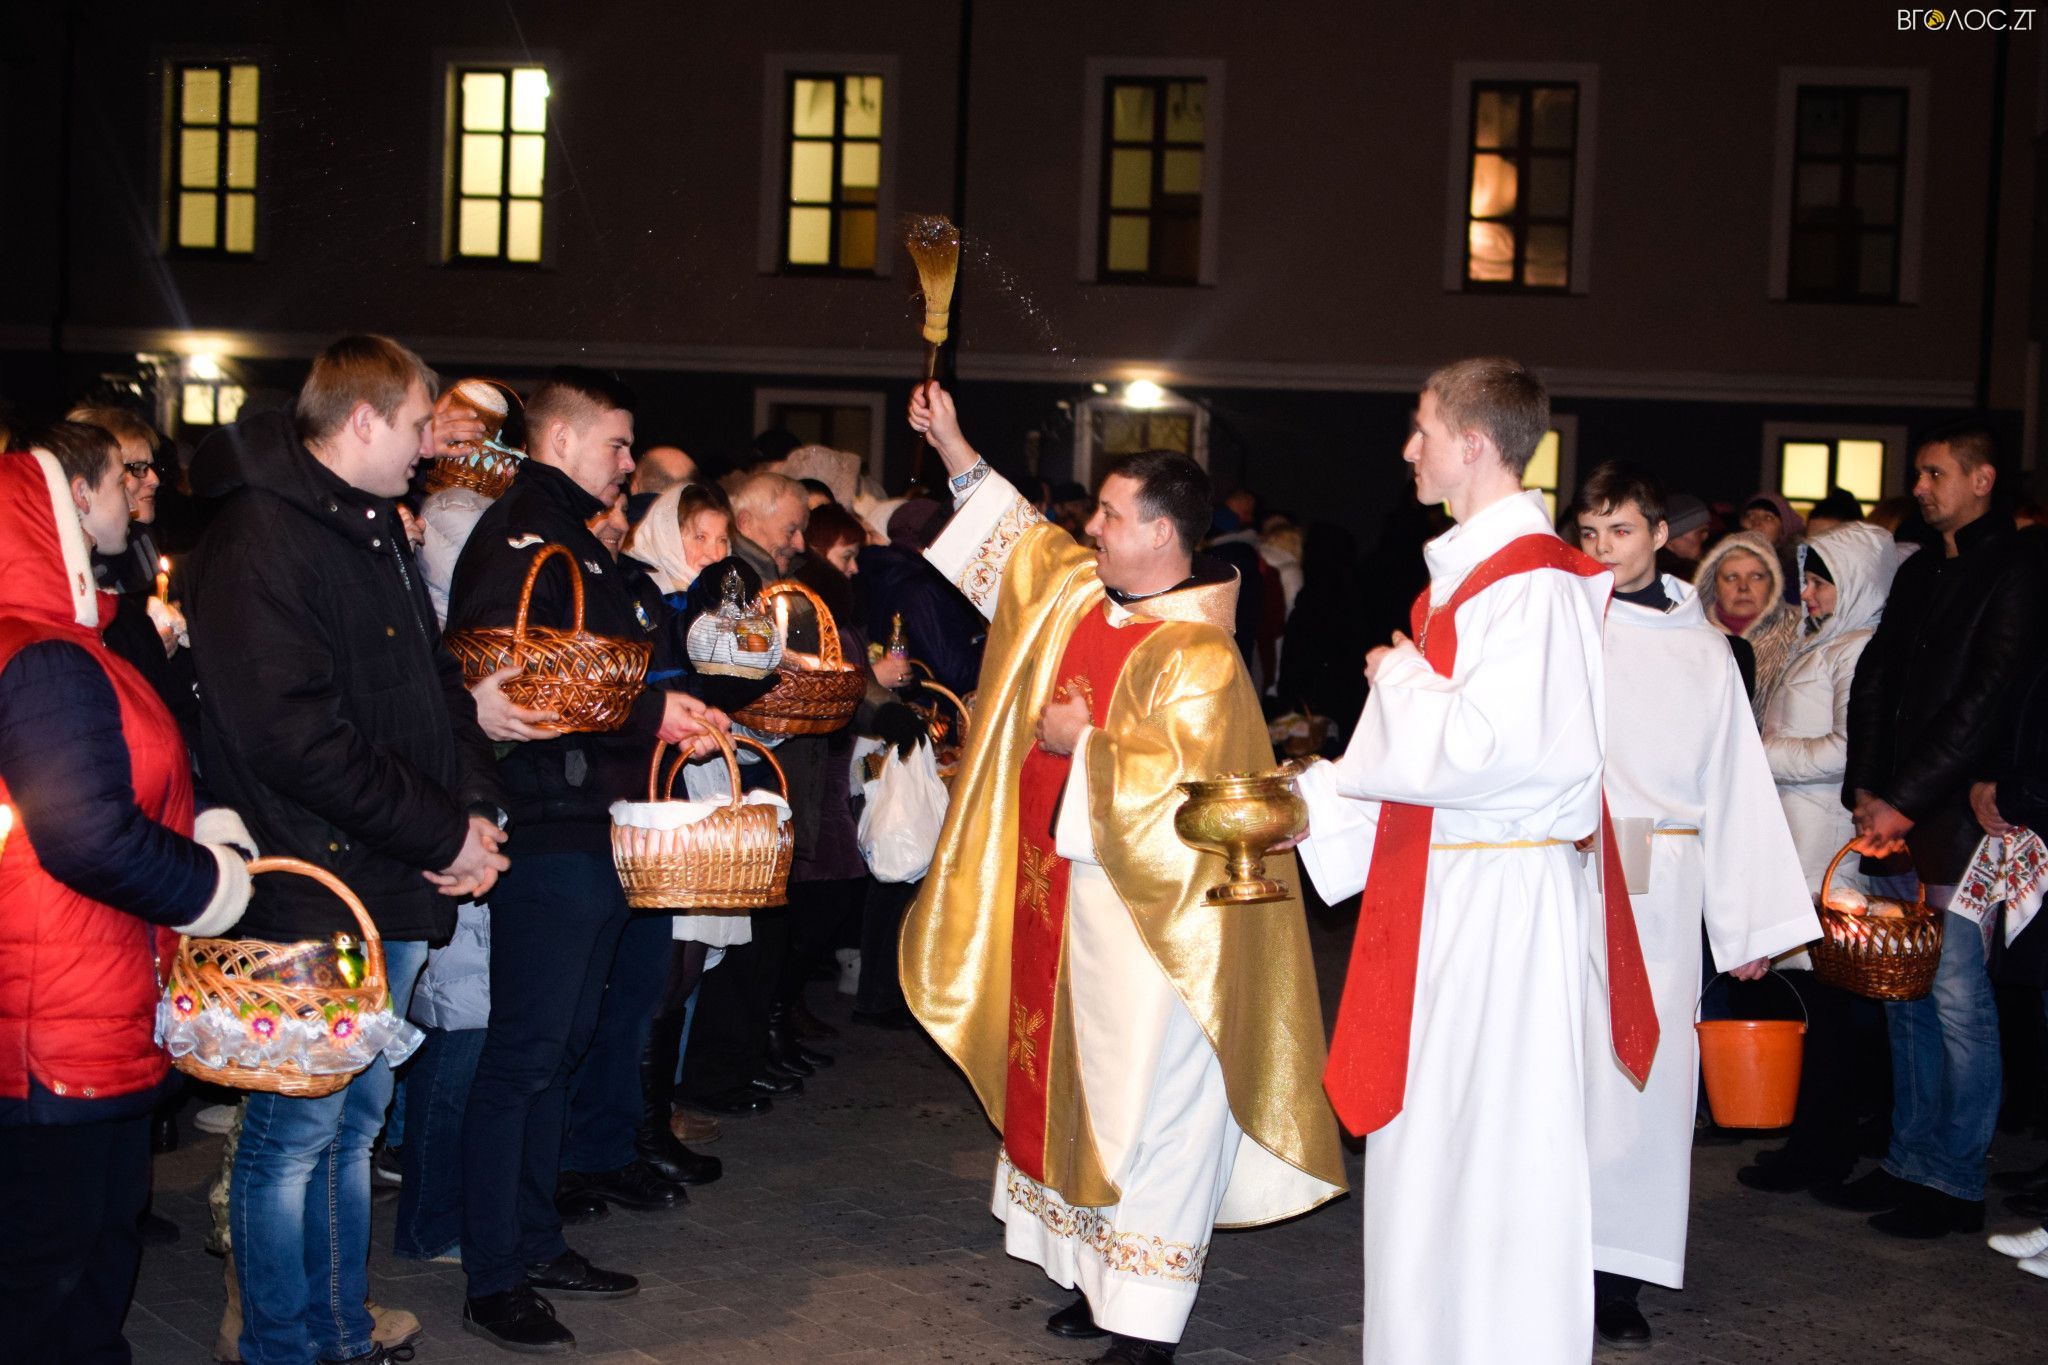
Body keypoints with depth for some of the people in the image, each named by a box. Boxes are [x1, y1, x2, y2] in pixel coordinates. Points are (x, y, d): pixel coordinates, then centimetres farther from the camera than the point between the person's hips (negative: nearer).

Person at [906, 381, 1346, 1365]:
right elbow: (1018, 537, 25)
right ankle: (1103, 1273, 30)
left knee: (1145, 1106, -3)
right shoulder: (1075, 593, 7)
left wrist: (1082, 744, -15)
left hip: (1148, 917, -9)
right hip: (1064, 897, 9)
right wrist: (953, 449, 23)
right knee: (1078, 1087, 16)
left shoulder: (1197, 655, -19)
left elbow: (1177, 778, -26)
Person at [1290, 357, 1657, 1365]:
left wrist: (1402, 680, -11)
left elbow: (1490, 747, -26)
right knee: (1429, 1142, 18)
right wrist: (1315, 796, 12)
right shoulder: (1468, 571, 14)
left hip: (1500, 903, -10)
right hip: (1439, 892, 10)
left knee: (1490, 1151, 1)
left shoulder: (1533, 583, -18)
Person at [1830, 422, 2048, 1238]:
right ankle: (1910, 1163, 19)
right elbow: (1874, 678, 15)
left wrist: (1905, 800, -13)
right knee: (1904, 994, 10)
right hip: (1897, 817, 7)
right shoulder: (1919, 573, 19)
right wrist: (1865, 788, 3)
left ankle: (1957, 1183, 5)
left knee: (1958, 999, -3)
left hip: (1961, 817, -7)